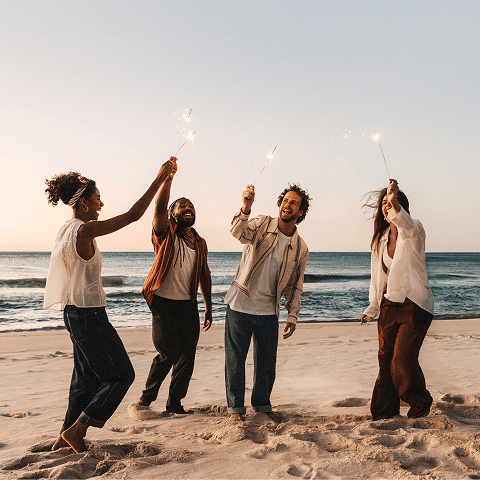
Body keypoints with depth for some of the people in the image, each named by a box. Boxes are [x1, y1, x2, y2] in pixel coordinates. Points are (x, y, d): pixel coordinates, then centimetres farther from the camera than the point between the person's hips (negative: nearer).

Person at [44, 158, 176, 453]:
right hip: (89, 315, -10)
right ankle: (76, 430, 6)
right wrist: (161, 177, -18)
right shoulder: (84, 230, -20)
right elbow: (133, 215, -22)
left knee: (87, 378, 18)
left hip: (76, 314, 10)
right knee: (122, 375, 2)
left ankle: (66, 439, 26)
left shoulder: (69, 229, 9)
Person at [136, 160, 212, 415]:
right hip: (164, 303, -5)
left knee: (187, 356, 3)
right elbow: (159, 208, -20)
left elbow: (204, 277, 19)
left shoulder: (200, 243, 14)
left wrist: (209, 308, 17)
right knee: (169, 353, -10)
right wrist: (168, 178, -27)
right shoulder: (166, 233, 0)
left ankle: (175, 403, 17)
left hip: (188, 305, 5)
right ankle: (146, 398, 12)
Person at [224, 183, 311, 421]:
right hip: (240, 304, -2)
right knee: (235, 359, 5)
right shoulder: (262, 224, -4)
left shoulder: (300, 248, 3)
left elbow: (295, 285, 10)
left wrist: (293, 316, 5)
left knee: (267, 363, 10)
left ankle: (262, 405, 31)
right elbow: (238, 233, -25)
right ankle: (236, 407, 21)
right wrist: (245, 208, -43)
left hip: (269, 310, 2)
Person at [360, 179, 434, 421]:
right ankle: (385, 411, 20)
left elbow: (408, 227, -35)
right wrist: (372, 309, 18)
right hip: (389, 306, 6)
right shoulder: (381, 238, 12)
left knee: (403, 359, -10)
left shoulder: (414, 230, -8)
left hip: (414, 306, -6)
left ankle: (420, 403, 17)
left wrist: (396, 204, -54)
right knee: (386, 359, 6)